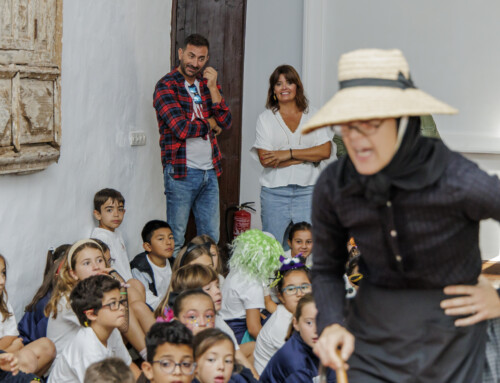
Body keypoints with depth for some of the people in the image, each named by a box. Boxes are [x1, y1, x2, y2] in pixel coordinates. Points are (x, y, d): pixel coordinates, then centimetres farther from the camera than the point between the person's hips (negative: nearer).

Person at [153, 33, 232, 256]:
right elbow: (182, 128, -19)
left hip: (210, 170, 6)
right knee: (175, 239, 1)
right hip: (181, 171, -6)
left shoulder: (207, 83, 12)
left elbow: (225, 123, 1)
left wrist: (213, 88, -8)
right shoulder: (166, 86, -8)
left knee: (211, 238, 11)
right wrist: (210, 123, -3)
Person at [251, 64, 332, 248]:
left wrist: (289, 154, -10)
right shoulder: (265, 118, 7)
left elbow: (326, 151, -2)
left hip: (308, 191, 1)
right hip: (275, 192, 0)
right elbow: (265, 159, -6)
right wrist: (310, 156, -7)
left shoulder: (313, 115, 10)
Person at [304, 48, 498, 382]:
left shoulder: (458, 181, -23)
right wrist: (332, 324, -13)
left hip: (452, 344, -2)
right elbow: (326, 269, 5)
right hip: (374, 340, 2)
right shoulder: (333, 187, -10)